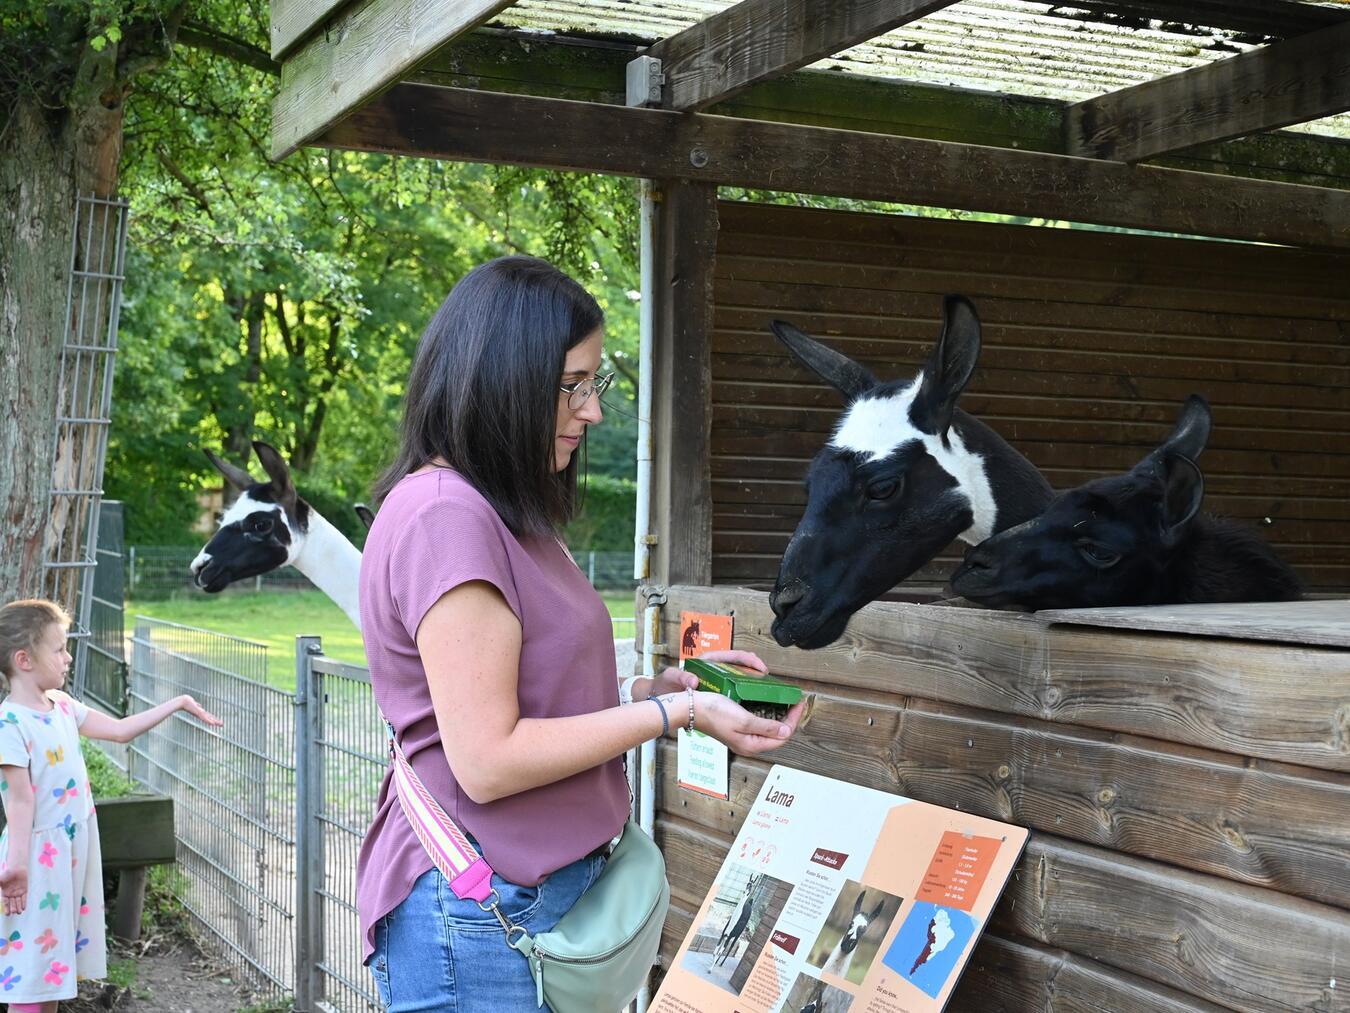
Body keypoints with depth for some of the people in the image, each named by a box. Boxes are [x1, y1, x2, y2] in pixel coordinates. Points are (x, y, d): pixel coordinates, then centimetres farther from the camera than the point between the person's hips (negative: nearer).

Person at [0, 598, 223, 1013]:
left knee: (54, 962, 16)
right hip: (39, 855, -8)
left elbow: (120, 730, 16)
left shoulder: (62, 707, 7)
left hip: (74, 850, 8)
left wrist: (177, 704, 15)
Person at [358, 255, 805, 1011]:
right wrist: (675, 713, -16)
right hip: (483, 920, -9)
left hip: (543, 892, 9)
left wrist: (660, 687, 4)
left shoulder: (504, 517, 11)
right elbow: (487, 760, -21)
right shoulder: (445, 516, -19)